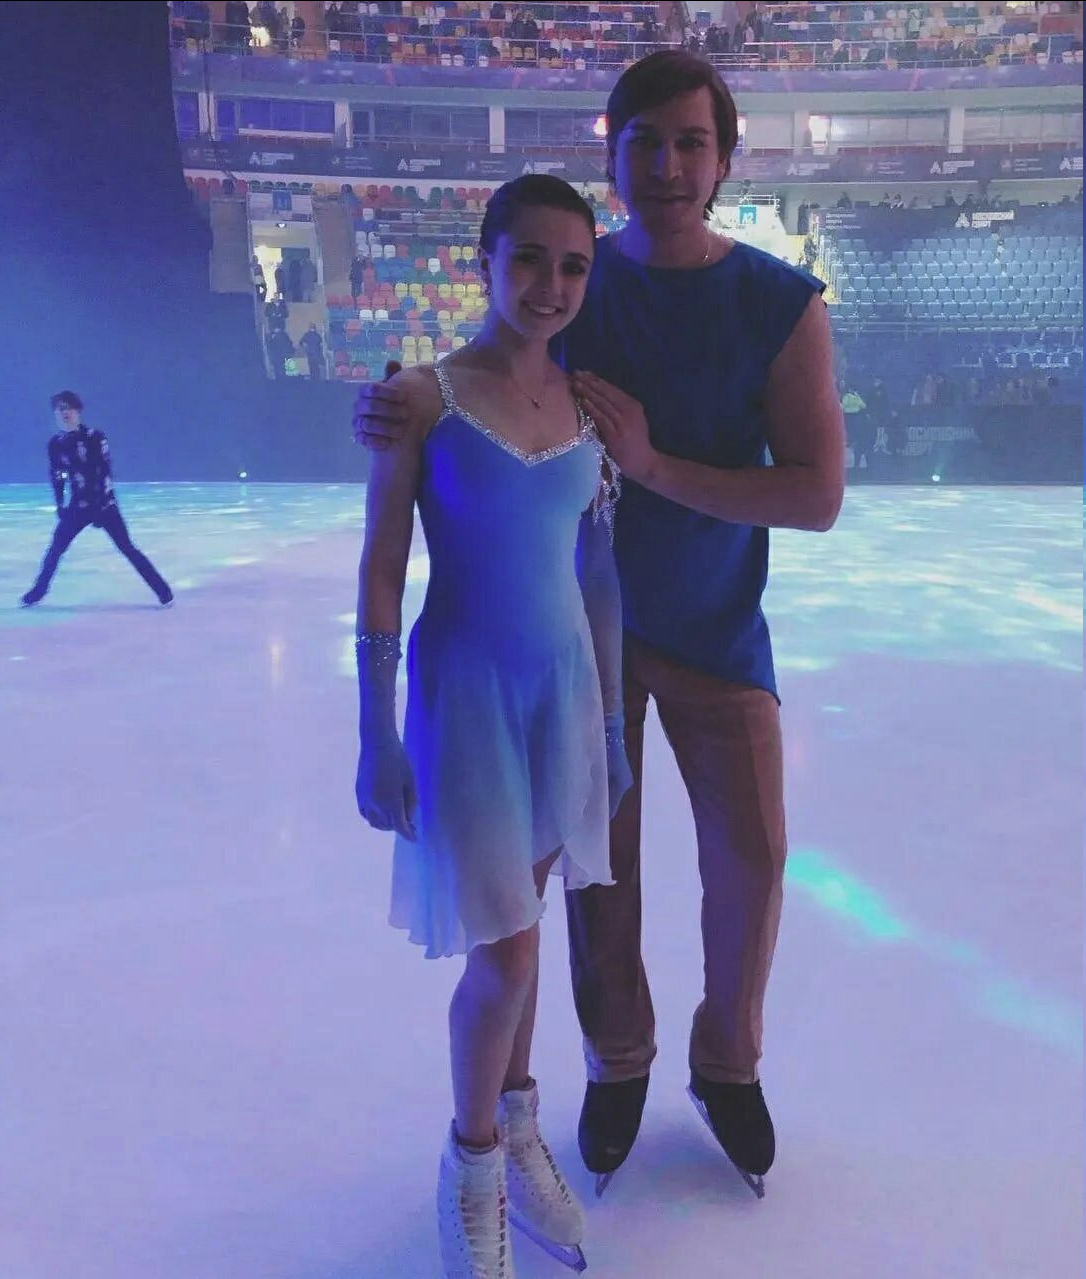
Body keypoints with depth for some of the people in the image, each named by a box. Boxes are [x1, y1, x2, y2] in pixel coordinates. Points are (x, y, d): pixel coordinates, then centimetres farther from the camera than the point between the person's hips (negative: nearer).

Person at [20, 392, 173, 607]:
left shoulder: (95, 437, -10)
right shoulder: (55, 443, 3)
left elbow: (105, 472, -14)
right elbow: (56, 476, 14)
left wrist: (100, 505, -20)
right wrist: (60, 505, 8)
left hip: (104, 504, -4)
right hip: (78, 506, 4)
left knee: (127, 548, -8)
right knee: (56, 548, 7)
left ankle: (163, 591, -5)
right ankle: (37, 592, 25)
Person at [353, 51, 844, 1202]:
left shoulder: (781, 305, -12)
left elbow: (819, 497, -17)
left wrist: (654, 465, -28)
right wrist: (399, 423, -27)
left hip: (715, 633, 0)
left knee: (749, 865, 5)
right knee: (597, 861, 9)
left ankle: (727, 1065, 32)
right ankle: (617, 1062, 34)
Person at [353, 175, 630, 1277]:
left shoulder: (588, 403, 4)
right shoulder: (424, 396, -10)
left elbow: (598, 573, 8)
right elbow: (380, 574, -9)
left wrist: (611, 717, 11)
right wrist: (377, 738, -10)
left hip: (566, 687, 4)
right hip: (465, 691, -4)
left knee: (520, 921, 17)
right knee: (504, 956, -2)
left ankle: (518, 1128, 39)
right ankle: (473, 1164, 26)